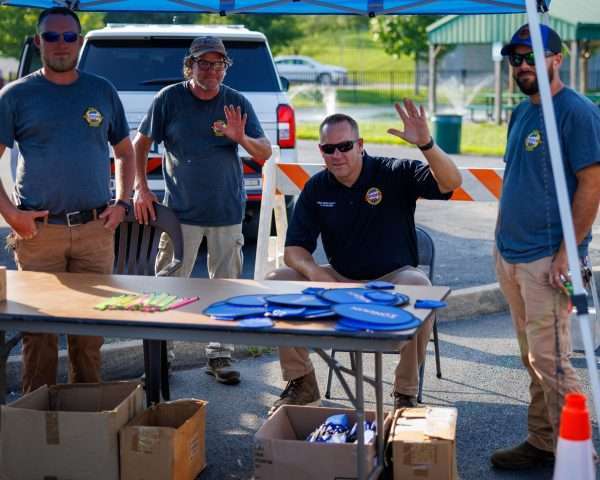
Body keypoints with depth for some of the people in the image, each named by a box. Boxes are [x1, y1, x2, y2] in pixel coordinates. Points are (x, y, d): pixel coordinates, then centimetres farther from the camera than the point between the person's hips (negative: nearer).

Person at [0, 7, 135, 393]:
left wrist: (122, 204, 5)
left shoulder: (102, 91, 11)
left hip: (96, 230, 2)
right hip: (38, 229, -2)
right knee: (39, 329, 1)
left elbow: (125, 152, 18)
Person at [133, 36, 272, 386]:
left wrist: (242, 139, -21)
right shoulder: (169, 99, -2)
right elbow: (141, 143, 5)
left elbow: (266, 153, -1)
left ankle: (220, 356, 18)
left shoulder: (237, 103, 2)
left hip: (228, 212, 2)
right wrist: (141, 188, -5)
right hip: (180, 211, -2)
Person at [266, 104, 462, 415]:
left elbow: (450, 183, -29)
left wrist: (426, 144, -48)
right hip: (339, 279, 4)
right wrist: (313, 272, -27)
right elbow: (294, 249, -4)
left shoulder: (394, 174, -14)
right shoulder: (316, 188, -3)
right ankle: (301, 383, 0)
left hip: (392, 278, -4)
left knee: (419, 286, -38)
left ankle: (406, 392, -20)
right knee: (275, 282, -15)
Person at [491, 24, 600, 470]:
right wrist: (503, 237, 16)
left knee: (550, 360, -6)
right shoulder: (521, 113, 15)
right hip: (511, 255, 9)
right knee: (533, 359, 14)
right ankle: (541, 442, 23)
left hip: (546, 260, -8)